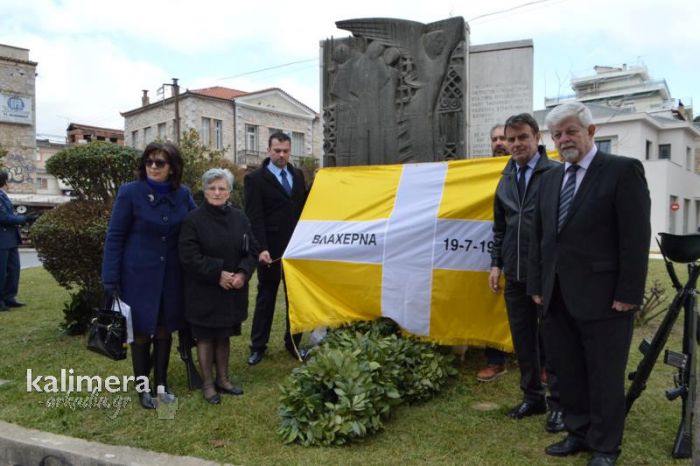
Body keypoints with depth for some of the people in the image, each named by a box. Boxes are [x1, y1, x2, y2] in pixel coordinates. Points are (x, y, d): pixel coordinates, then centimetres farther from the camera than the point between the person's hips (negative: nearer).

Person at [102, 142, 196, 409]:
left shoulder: (182, 194, 0)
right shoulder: (130, 192, -9)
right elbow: (114, 237, -8)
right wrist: (110, 281, -12)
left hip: (171, 276, 3)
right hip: (138, 276, -3)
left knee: (164, 330, 13)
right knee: (141, 332, 8)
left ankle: (161, 384, 28)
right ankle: (143, 389, 24)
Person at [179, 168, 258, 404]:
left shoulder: (239, 218, 3)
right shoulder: (193, 219, -11)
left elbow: (251, 251, 5)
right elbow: (189, 256, -15)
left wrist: (243, 273, -12)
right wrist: (218, 273, -20)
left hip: (232, 291, 4)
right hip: (204, 292, -4)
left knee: (224, 336, 16)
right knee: (206, 338, 7)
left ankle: (223, 379, 31)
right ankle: (207, 384, 22)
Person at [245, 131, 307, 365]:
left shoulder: (297, 175, 10)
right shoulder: (255, 178, -5)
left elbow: (303, 206, 12)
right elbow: (255, 217, -12)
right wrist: (261, 248, -18)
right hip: (272, 249, -4)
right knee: (266, 296, 7)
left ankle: (293, 342, 26)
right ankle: (258, 345, 20)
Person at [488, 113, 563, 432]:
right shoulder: (506, 180, 13)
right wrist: (496, 263, 11)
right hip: (515, 274, 6)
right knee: (523, 340, 12)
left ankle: (558, 404, 17)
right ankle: (532, 397, 27)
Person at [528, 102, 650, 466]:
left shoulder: (624, 170, -5)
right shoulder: (550, 179, 13)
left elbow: (636, 237, -10)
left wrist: (628, 294, -14)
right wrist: (537, 285, 9)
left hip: (602, 297, -6)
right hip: (557, 297, 6)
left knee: (605, 377, 7)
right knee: (568, 373, 15)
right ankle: (578, 434, 32)